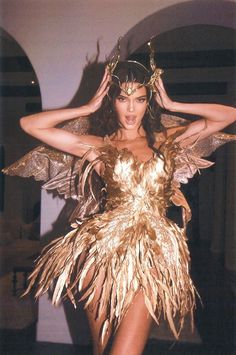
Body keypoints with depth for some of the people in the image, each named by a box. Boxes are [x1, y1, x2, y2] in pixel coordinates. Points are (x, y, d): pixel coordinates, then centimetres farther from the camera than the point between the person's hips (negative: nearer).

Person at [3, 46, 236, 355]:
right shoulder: (98, 146, 7)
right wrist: (88, 108, 5)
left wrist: (171, 105, 9)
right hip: (105, 249, 0)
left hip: (153, 253, 1)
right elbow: (29, 124, 3)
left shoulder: (167, 140, 11)